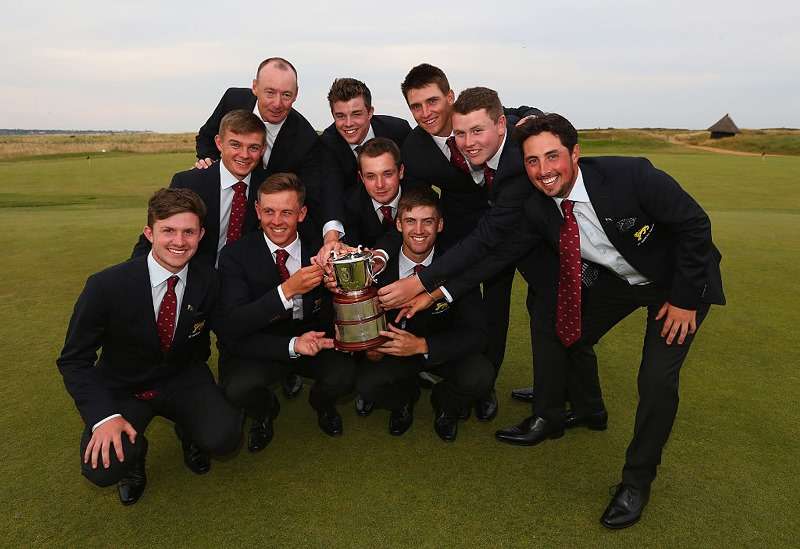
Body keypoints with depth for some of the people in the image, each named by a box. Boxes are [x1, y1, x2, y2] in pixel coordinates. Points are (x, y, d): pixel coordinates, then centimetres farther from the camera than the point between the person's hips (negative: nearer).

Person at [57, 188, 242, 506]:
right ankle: (133, 449, 13)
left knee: (224, 438, -23)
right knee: (103, 469, -24)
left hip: (182, 380, 1)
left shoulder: (209, 282, -14)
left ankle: (187, 430, 13)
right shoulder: (106, 286, -21)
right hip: (121, 389, -1)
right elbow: (73, 360, -12)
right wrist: (104, 416, -23)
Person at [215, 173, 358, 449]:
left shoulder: (319, 248, -7)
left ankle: (321, 403, 14)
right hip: (259, 346, -1)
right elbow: (230, 327, -23)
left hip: (312, 337, 2)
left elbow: (334, 312, -3)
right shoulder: (236, 255, -13)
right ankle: (265, 411, 10)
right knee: (238, 388, -30)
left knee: (344, 375, -27)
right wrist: (288, 290, -34)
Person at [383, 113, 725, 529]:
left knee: (657, 378, -14)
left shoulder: (630, 175, -33)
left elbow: (694, 224, -23)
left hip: (678, 280, -4)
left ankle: (637, 481, 8)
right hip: (614, 277, 5)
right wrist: (438, 290, -25)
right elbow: (496, 251, -17)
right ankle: (549, 420, 31)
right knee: (565, 332, 4)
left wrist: (684, 298, -20)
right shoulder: (538, 209, -19)